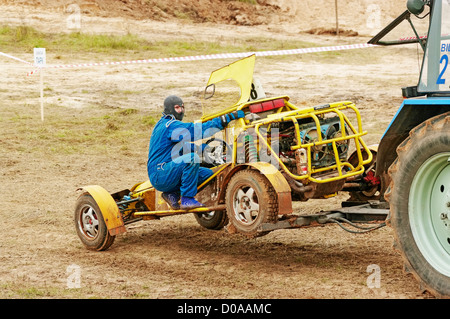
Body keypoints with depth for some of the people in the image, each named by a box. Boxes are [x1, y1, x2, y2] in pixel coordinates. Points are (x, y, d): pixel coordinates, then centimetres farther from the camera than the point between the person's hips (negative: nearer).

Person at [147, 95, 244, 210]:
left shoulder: (164, 123, 19)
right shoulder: (170, 125, -14)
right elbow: (198, 131, -24)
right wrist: (229, 117, -25)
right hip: (159, 176, -10)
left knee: (208, 173, 4)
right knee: (192, 158, -32)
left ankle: (173, 194, 4)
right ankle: (187, 199, -24)